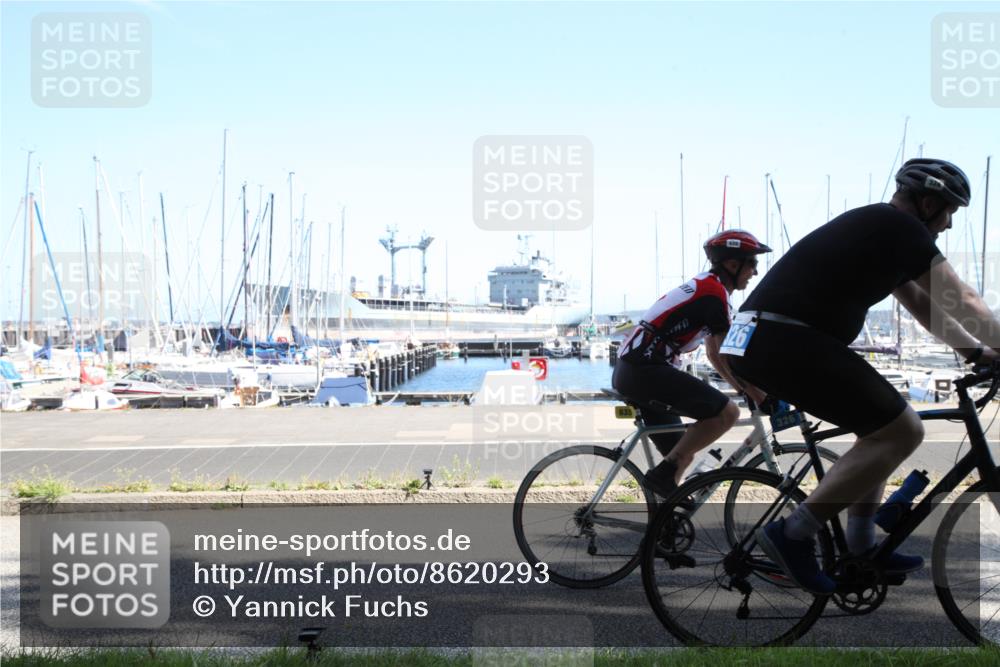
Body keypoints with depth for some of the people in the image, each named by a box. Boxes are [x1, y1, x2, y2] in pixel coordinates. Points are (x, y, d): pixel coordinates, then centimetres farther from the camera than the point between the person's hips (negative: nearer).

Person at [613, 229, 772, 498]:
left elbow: (714, 354, 27)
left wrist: (749, 390, 23)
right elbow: (727, 358, -9)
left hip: (628, 371, 11)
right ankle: (663, 474, -12)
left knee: (682, 455, 14)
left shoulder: (702, 287, 22)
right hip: (645, 369, -11)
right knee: (726, 412, -17)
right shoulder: (714, 292, -9)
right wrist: (758, 395, 0)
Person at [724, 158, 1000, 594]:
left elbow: (922, 304, 31)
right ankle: (793, 536, -7)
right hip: (784, 341, -10)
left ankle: (861, 548, 23)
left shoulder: (877, 228, 25)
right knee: (902, 431, -6)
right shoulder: (901, 227, -4)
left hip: (756, 341, 10)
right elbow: (963, 302, -4)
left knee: (881, 426, 21)